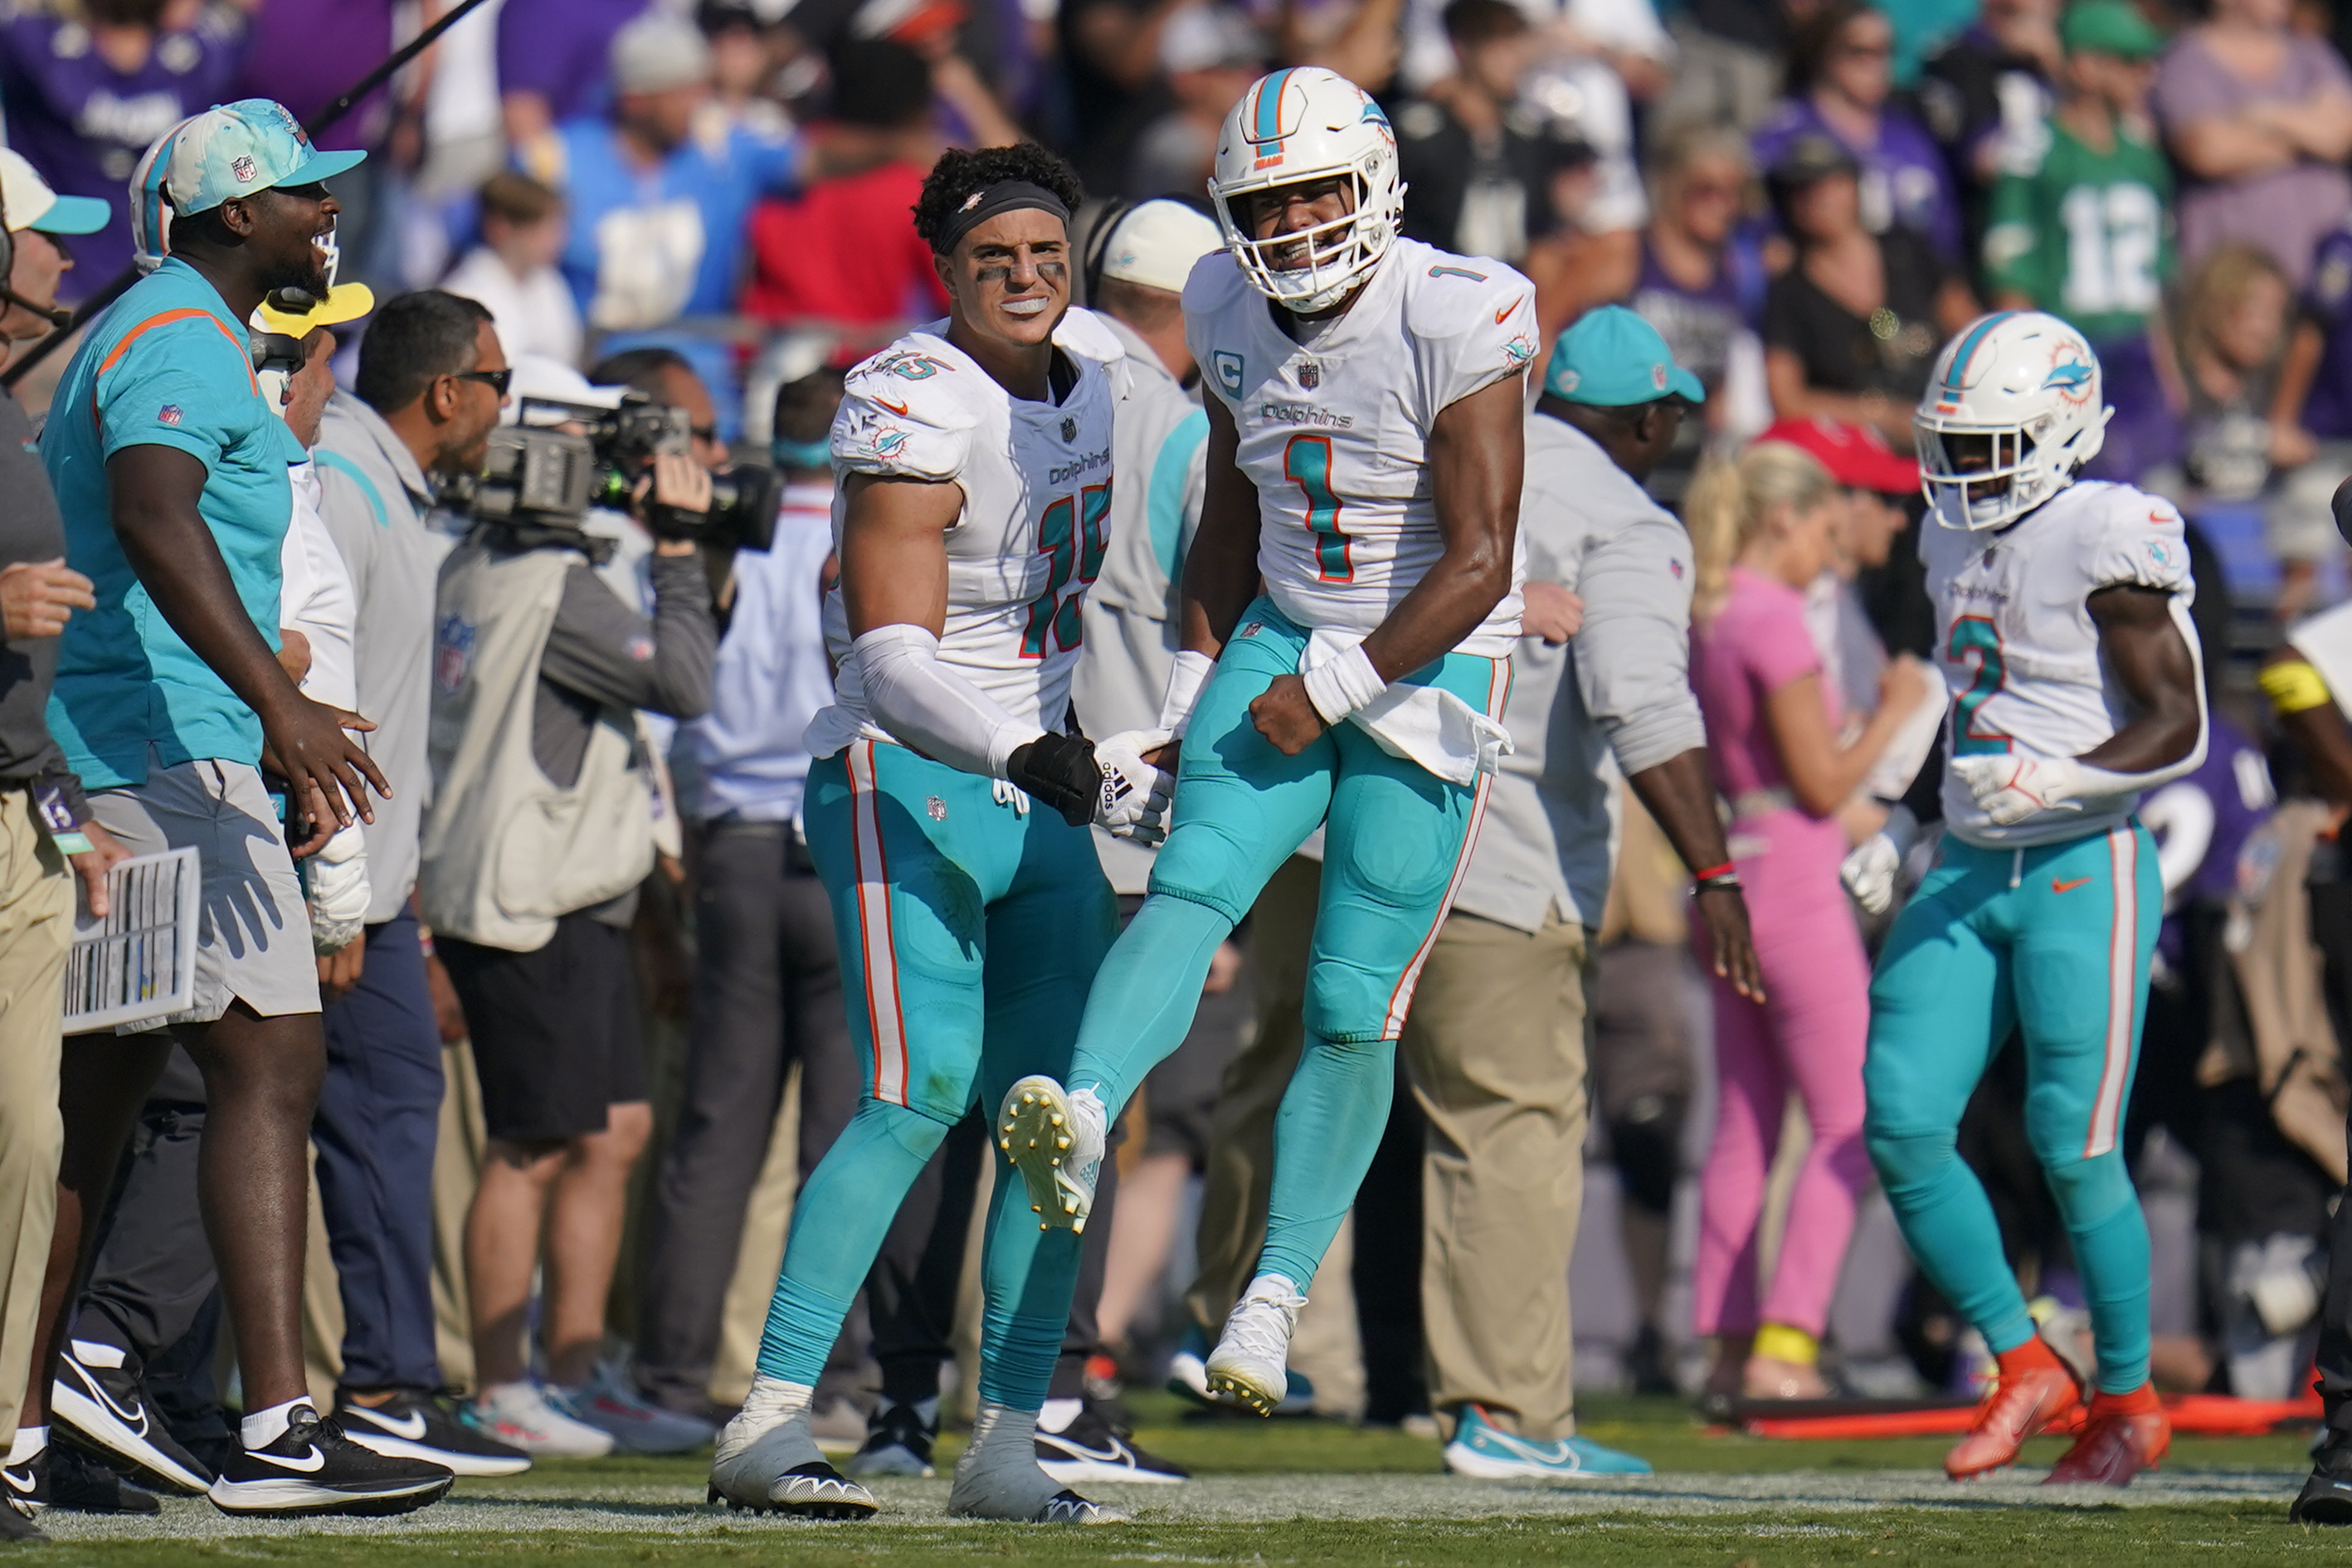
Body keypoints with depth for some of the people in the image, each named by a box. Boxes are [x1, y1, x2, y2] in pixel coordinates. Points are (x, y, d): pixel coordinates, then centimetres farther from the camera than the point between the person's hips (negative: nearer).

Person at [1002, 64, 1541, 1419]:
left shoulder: (1456, 323, -18)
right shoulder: (1236, 319, 2)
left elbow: (1480, 566, -19)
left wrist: (1333, 688, -19)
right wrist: (1189, 697, 12)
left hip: (1429, 667, -5)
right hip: (1289, 646, 5)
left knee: (1354, 1006, -5)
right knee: (1191, 887, -21)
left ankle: (1279, 1294, 3)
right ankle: (1081, 1124, -43)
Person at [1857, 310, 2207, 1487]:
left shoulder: (2106, 540, -13)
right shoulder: (1960, 535, 12)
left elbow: (2178, 727, -15)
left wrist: (2052, 782, -27)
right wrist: (1905, 832, 18)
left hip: (2084, 872, -8)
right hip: (1969, 871, 8)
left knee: (2074, 1153, -3)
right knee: (1902, 1127, -2)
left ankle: (2128, 1400, 16)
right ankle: (2024, 1368, 12)